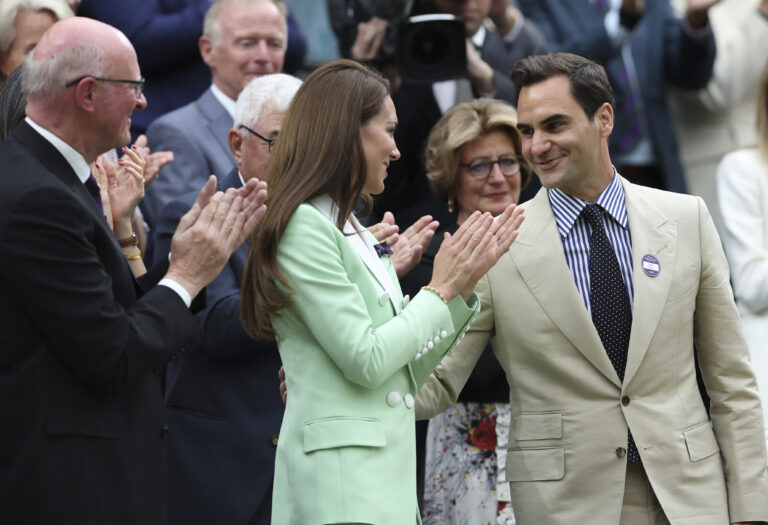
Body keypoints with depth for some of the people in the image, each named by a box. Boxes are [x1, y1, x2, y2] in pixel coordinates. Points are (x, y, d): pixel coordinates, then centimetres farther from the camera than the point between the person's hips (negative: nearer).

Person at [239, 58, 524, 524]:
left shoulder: (357, 235, 17)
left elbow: (408, 369, 18)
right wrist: (441, 290, -4)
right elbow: (365, 361, -15)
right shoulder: (304, 228, -10)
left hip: (385, 472, 9)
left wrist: (464, 284, 12)